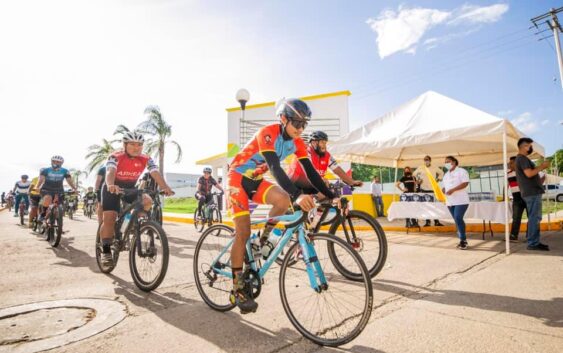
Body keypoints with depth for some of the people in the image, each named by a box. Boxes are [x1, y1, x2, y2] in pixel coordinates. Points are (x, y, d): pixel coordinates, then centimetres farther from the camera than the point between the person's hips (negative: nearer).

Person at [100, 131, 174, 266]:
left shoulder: (146, 159, -15)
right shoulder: (115, 157, -24)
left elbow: (156, 173, -29)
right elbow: (110, 172, -42)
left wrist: (165, 187, -47)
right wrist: (111, 185, -64)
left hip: (130, 188, 3)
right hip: (112, 189, -3)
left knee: (147, 201, -22)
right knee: (109, 218, -14)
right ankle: (106, 251, -2)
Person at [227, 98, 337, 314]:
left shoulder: (297, 142, -5)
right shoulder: (268, 133, -26)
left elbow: (311, 172, -8)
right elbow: (275, 168, -40)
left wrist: (331, 197, -18)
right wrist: (297, 195, -53)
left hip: (256, 181, 6)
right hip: (237, 178, -6)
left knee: (283, 200, -24)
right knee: (243, 232, -13)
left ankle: (262, 240, 1)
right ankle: (237, 290, -1)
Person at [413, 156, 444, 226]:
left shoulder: (435, 168, 3)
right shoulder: (420, 168, 3)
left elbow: (441, 173, 17)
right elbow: (415, 174, 16)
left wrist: (438, 179, 5)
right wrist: (418, 180, 5)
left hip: (432, 189, 0)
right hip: (423, 189, 0)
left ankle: (436, 222, 7)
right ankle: (427, 221, 9)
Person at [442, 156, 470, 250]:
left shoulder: (461, 171, -5)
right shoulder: (446, 174, 18)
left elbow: (465, 183, -16)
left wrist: (452, 190, -24)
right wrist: (442, 190, -4)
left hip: (461, 200, -7)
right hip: (450, 201, 7)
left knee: (458, 219, -15)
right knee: (457, 220, 9)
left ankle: (463, 240, -4)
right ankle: (463, 240, 17)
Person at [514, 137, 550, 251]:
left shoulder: (521, 159, 21)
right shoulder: (522, 158, -11)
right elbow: (529, 174, -22)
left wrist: (541, 167, 16)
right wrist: (542, 166, -12)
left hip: (532, 192, 11)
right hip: (532, 193, -11)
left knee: (534, 218, 13)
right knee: (534, 218, -10)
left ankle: (534, 241, 17)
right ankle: (533, 243, -9)